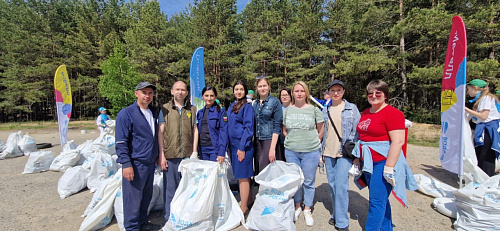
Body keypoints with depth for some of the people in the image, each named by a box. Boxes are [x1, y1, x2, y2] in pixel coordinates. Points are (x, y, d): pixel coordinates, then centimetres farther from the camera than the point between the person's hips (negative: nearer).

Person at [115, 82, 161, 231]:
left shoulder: (153, 112, 11)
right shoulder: (126, 113, -10)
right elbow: (121, 142, -12)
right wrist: (126, 164, -17)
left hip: (150, 162, 7)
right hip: (135, 163, -7)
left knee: (146, 196, 17)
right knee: (133, 198, 3)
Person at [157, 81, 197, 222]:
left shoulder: (192, 109, 7)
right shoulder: (165, 109, 4)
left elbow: (195, 131, 7)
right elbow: (160, 132, 2)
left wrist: (194, 152, 1)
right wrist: (161, 155, -4)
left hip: (188, 155, 1)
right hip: (170, 155, -1)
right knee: (170, 187, 8)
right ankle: (169, 217, 25)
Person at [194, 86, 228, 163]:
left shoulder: (221, 112, -5)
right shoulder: (200, 112, 12)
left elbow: (223, 132, -10)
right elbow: (197, 131, 14)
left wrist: (221, 153, -17)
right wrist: (196, 150, 10)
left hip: (215, 148, -5)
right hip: (202, 149, 5)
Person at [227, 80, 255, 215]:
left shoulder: (247, 107, -8)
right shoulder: (231, 107, 15)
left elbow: (248, 128, -13)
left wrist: (242, 147, -18)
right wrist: (230, 146, 13)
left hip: (243, 145, -8)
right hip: (233, 145, 8)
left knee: (242, 176, -2)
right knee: (240, 175, 16)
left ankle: (243, 208, 8)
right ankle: (249, 199, 32)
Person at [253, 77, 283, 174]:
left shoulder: (275, 102, -4)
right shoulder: (255, 103, 12)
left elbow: (277, 126, -9)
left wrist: (272, 148, -16)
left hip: (270, 140, -5)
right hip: (257, 141, 5)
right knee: (258, 171, 6)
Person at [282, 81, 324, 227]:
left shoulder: (314, 109, -2)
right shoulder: (287, 110, 5)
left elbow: (321, 130, 6)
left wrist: (314, 143, 6)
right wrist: (292, 141, 8)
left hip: (310, 152, -2)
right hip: (291, 151, 2)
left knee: (309, 182, 8)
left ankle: (307, 210, 27)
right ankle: (297, 207, 32)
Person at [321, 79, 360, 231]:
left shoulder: (352, 108, 0)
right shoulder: (325, 110, 9)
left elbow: (357, 132, 0)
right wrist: (321, 152, 12)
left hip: (345, 153, -4)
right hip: (328, 153, 4)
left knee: (341, 186, -8)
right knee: (332, 185, 11)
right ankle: (336, 214, 29)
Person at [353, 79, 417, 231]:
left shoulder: (392, 113, -12)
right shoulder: (365, 113, 12)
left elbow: (398, 141, -19)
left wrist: (389, 168, -21)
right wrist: (357, 159, 16)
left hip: (383, 162, -8)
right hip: (368, 162, 8)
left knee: (376, 201, -3)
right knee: (381, 199, 18)